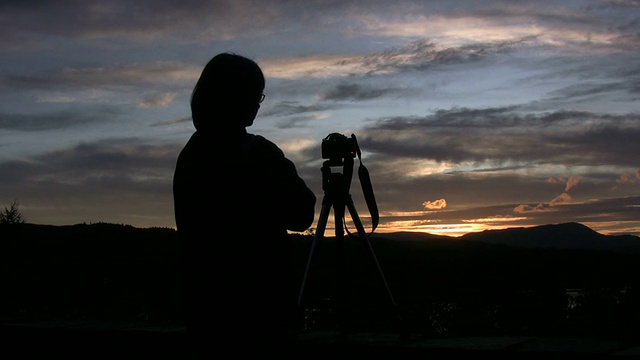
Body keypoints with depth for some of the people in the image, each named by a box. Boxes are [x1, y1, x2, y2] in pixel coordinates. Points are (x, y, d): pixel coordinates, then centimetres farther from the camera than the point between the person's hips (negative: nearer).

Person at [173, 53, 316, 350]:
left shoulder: (189, 154, 6)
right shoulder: (258, 154, -14)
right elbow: (300, 216, -5)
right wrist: (288, 176, 8)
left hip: (205, 295, 7)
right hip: (258, 301, -7)